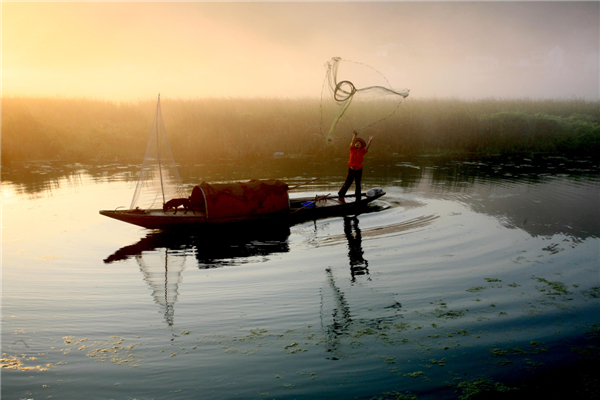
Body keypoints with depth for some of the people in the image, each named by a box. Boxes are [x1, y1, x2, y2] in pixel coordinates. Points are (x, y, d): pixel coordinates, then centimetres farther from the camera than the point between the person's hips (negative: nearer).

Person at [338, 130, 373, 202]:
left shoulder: (362, 151, -2)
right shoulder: (352, 149, -2)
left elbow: (367, 146, -19)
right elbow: (352, 142, -16)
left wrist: (370, 141, -37)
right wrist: (355, 135, -33)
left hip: (359, 170, 1)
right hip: (351, 169, -1)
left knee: (358, 185, 10)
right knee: (347, 183, 6)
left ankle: (358, 199, 20)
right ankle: (341, 195, 22)